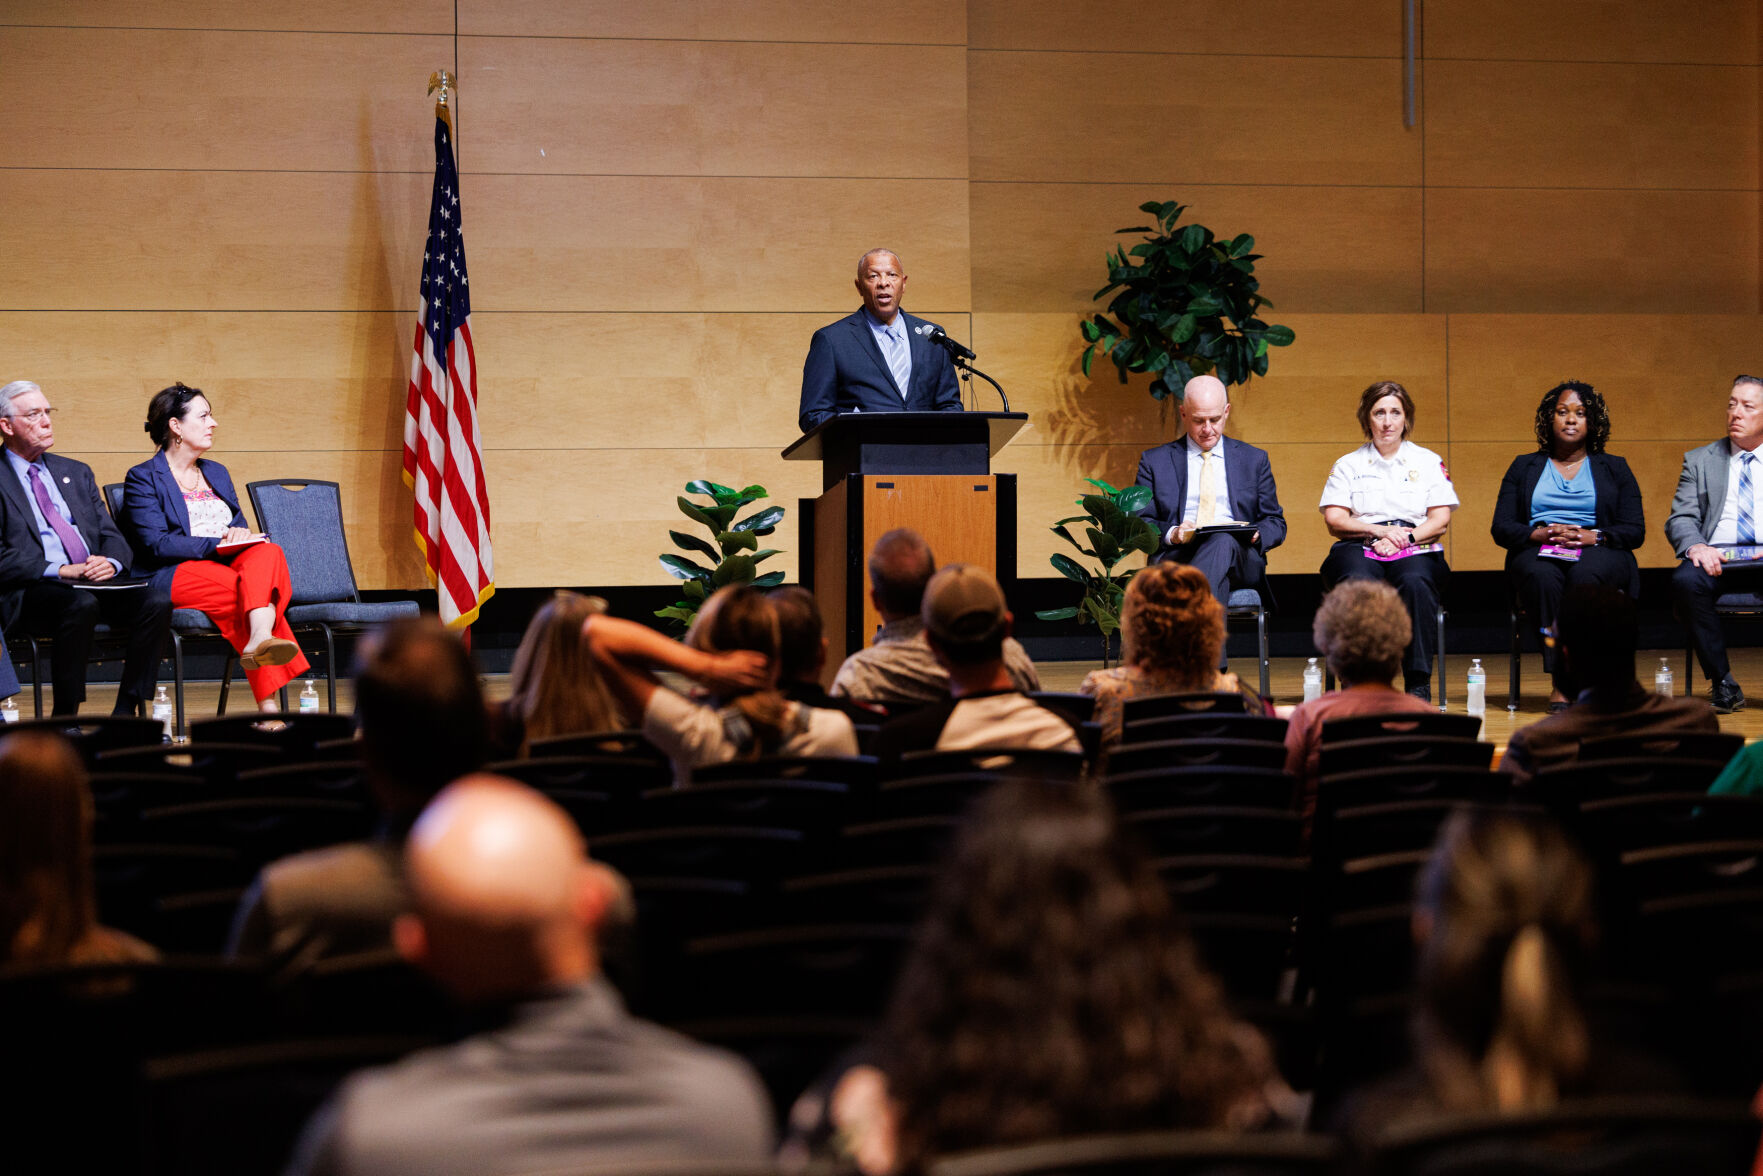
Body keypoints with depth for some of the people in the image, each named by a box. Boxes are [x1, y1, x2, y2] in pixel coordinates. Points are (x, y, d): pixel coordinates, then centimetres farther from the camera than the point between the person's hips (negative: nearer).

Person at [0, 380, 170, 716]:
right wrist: (61, 571, -17)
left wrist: (110, 562, -6)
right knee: (82, 604, -37)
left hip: (97, 581, 5)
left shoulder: (76, 473, 23)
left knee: (156, 600, -23)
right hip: (32, 590, -5)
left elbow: (112, 536, 18)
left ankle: (126, 712, -17)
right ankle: (64, 720, -25)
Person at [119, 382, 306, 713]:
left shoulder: (217, 473, 27)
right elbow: (158, 544, -9)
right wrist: (216, 544, -18)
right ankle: (268, 705, -47)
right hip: (176, 575, -5)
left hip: (228, 566, 5)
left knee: (268, 553, -31)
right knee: (260, 587, -33)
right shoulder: (143, 479, 5)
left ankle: (260, 640, -57)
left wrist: (241, 536, -6)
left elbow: (240, 530, 20)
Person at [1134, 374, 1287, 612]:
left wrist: (1256, 535, -5)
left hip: (1240, 561, 1)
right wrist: (1171, 534, -11)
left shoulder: (1255, 460, 22)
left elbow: (1276, 523, 20)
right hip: (1177, 557, -1)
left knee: (1223, 541, -38)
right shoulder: (1155, 462, 18)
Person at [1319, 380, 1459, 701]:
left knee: (1415, 581, -38)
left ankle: (1418, 684, -34)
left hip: (1416, 551, 0)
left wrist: (1404, 537, -10)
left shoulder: (1429, 462, 17)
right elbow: (1334, 521, 5)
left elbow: (1440, 520, 7)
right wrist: (1379, 531, -10)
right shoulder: (1348, 465, 17)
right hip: (1360, 550, 0)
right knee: (1358, 583, -38)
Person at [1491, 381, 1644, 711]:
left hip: (1599, 552, 0)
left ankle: (1564, 683, -40)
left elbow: (1635, 531, 8)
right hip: (1538, 552, 0)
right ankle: (1562, 682, -39)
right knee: (1543, 576, -38)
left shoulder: (1614, 468, 20)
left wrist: (1593, 536, -11)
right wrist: (1539, 533, -11)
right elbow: (1501, 528, 10)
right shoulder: (1524, 467, 22)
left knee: (1585, 575, -39)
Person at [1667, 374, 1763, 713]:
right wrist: (1695, 547, -15)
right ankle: (1723, 683, -23)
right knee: (1685, 580, -34)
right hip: (1717, 558, 1)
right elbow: (1680, 520, 10)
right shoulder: (1699, 461, 20)